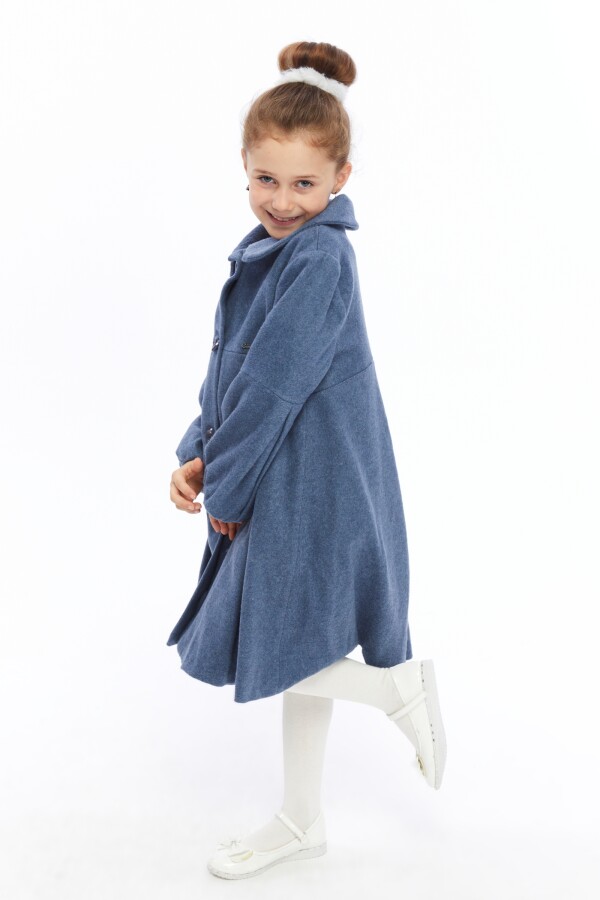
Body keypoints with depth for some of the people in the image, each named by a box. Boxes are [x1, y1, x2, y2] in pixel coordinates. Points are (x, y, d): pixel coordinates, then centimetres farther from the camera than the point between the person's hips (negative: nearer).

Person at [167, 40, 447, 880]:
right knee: (297, 652, 18)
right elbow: (228, 369, 12)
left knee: (248, 653, 0)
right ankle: (302, 821, 36)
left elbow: (272, 389, -21)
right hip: (280, 486, 9)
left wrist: (224, 492, -12)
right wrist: (199, 455, 1)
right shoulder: (269, 250, 8)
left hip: (311, 491, -9)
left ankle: (400, 683, 18)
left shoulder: (319, 259, -19)